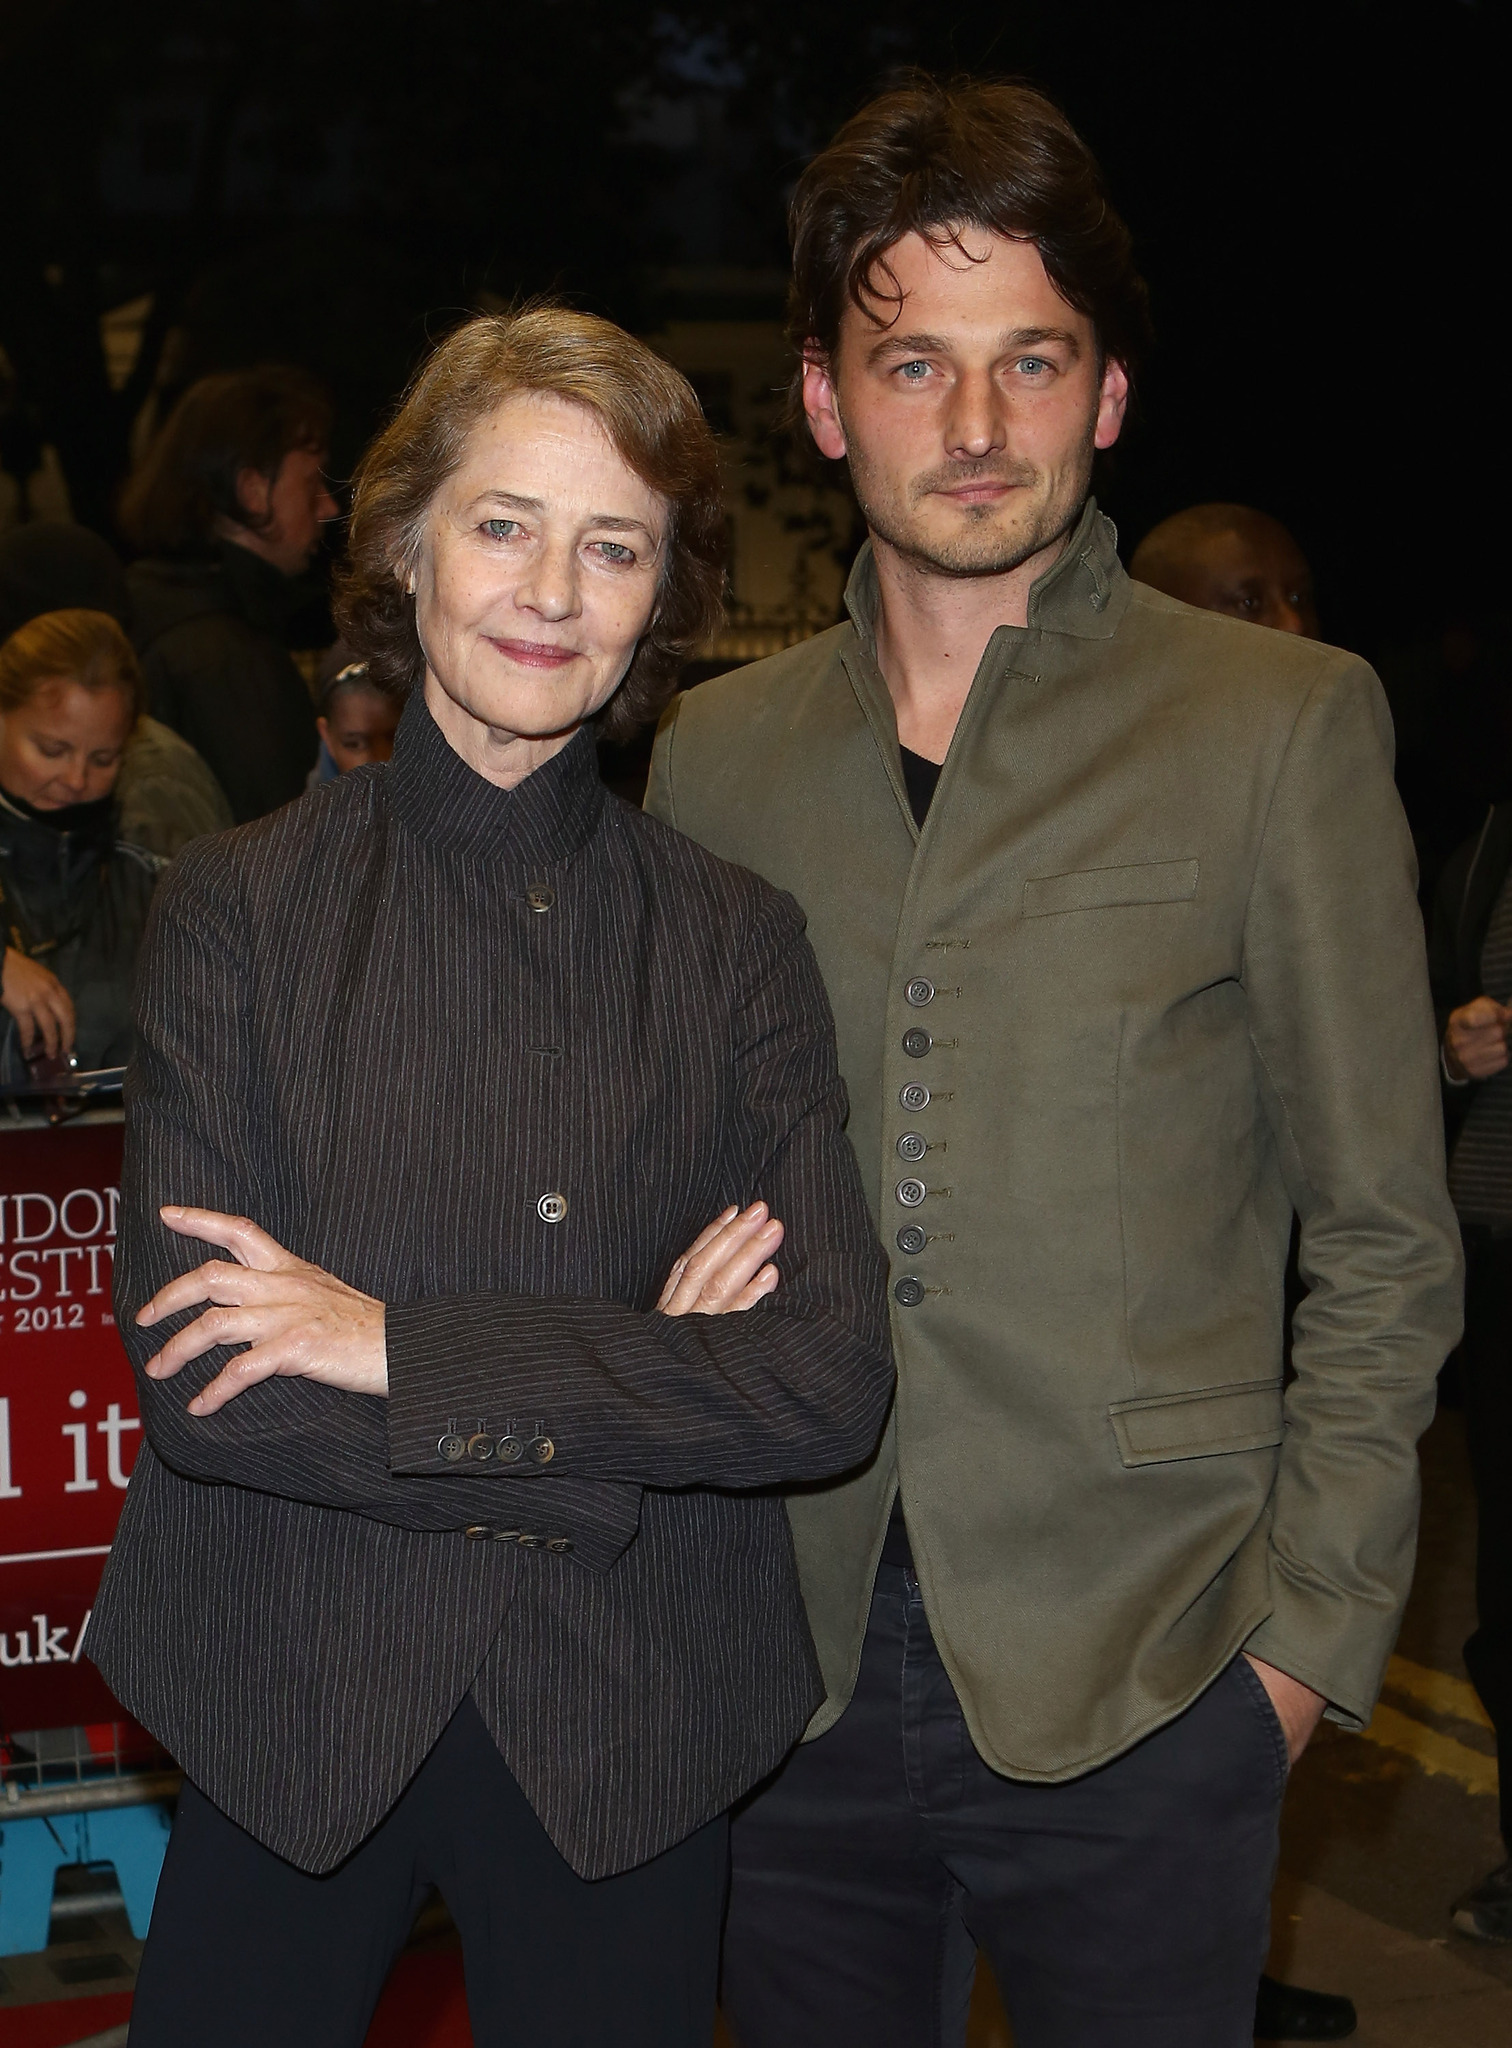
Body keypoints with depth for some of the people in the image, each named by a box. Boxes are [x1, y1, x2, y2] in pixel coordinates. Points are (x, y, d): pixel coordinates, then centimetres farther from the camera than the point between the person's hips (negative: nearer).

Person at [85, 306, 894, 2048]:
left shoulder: (737, 943, 1)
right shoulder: (238, 908, -3)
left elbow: (836, 1381, -10)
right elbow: (195, 1383, -12)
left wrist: (405, 1348, -17)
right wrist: (626, 1393, -15)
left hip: (622, 1749, 1)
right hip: (296, 1722, -1)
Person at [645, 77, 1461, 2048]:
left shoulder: (1283, 724, -2)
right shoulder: (717, 751, 8)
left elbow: (1385, 1245, 0)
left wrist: (1310, 1628, -6)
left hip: (1138, 1687, -3)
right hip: (790, 1666, 3)